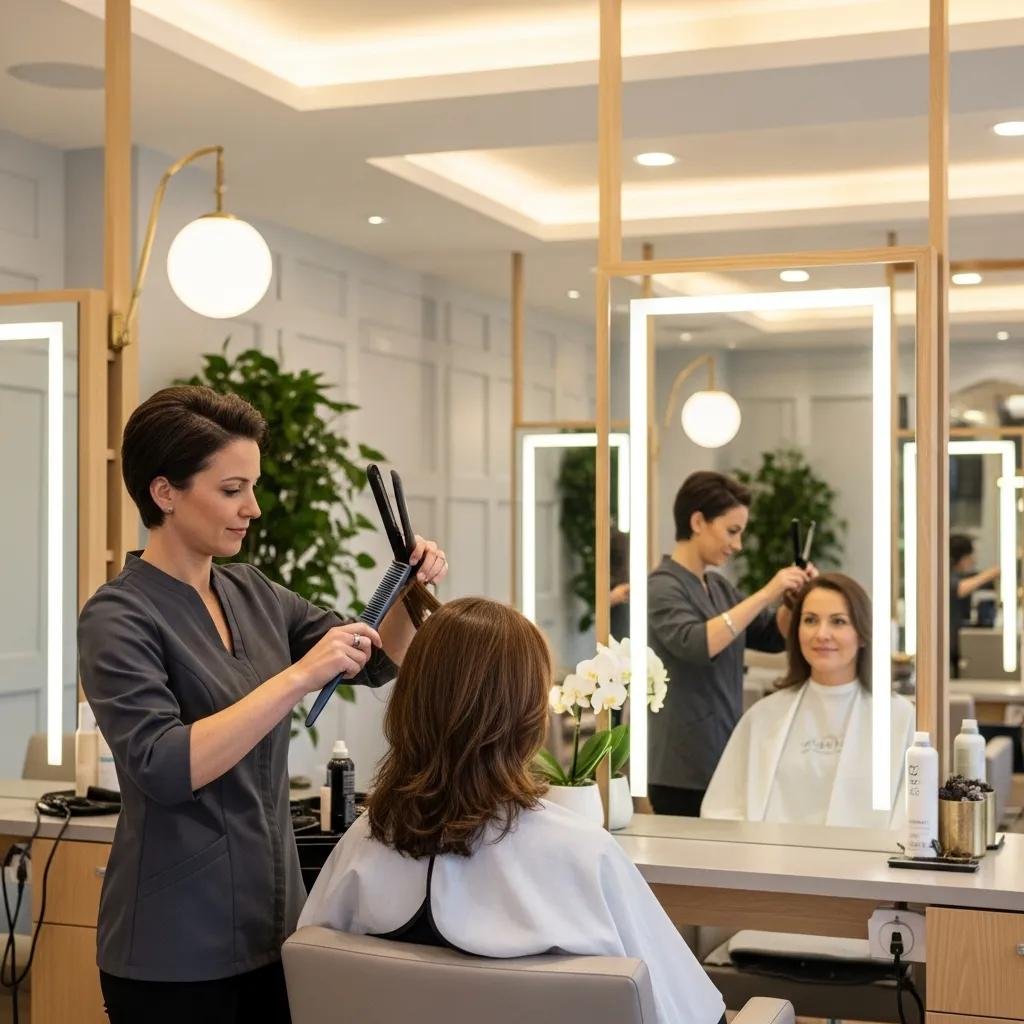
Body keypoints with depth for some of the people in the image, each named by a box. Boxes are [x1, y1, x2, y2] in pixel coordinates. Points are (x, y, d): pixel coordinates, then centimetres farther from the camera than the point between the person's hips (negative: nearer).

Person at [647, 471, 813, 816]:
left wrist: (793, 597, -2)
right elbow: (695, 644, -29)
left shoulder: (718, 585, 13)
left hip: (724, 761, 8)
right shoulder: (663, 587, -12)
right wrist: (765, 594, -29)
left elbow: (773, 637, 17)